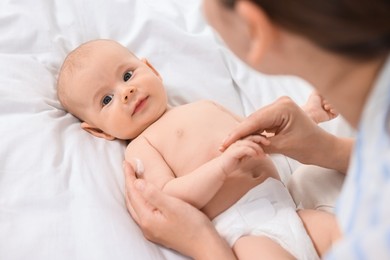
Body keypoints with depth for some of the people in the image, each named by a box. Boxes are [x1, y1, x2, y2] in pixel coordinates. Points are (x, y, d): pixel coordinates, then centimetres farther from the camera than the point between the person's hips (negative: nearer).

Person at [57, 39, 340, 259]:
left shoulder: (206, 106, 26)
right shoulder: (141, 147, 5)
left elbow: (258, 135, 35)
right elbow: (169, 199, -11)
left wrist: (308, 113, 24)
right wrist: (224, 164, -22)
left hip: (288, 206, 7)